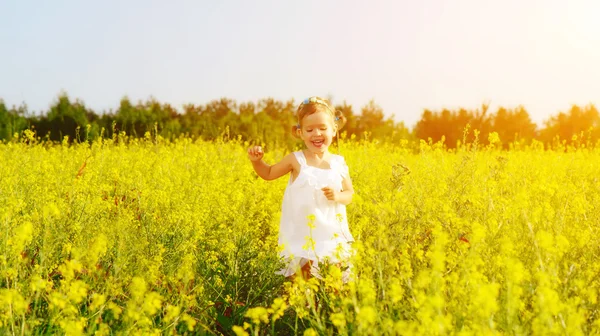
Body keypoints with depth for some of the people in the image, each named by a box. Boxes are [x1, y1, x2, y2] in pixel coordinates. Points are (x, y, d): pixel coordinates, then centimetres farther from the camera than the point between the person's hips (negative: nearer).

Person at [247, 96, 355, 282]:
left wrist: (338, 196, -13)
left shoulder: (339, 163, 0)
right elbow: (268, 174, 9)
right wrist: (256, 160, -9)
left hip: (331, 234, 2)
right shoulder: (296, 160, -5)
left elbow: (349, 194, 9)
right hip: (302, 237, -1)